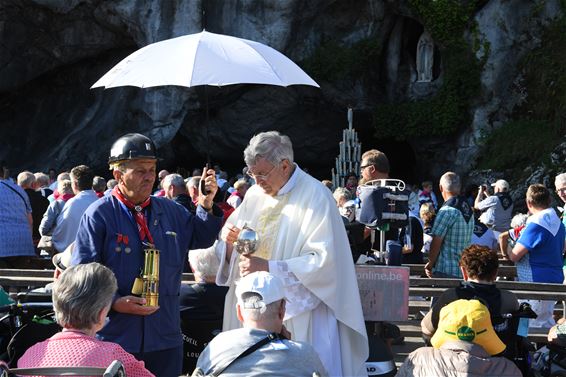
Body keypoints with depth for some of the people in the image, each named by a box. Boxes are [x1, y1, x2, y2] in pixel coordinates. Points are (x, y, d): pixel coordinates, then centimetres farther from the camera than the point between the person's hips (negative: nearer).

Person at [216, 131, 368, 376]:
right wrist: (229, 241, -9)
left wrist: (268, 268, -24)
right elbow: (227, 254, 14)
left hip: (298, 313, -5)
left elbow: (323, 261, -19)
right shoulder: (254, 195, 9)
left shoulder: (316, 197, -11)